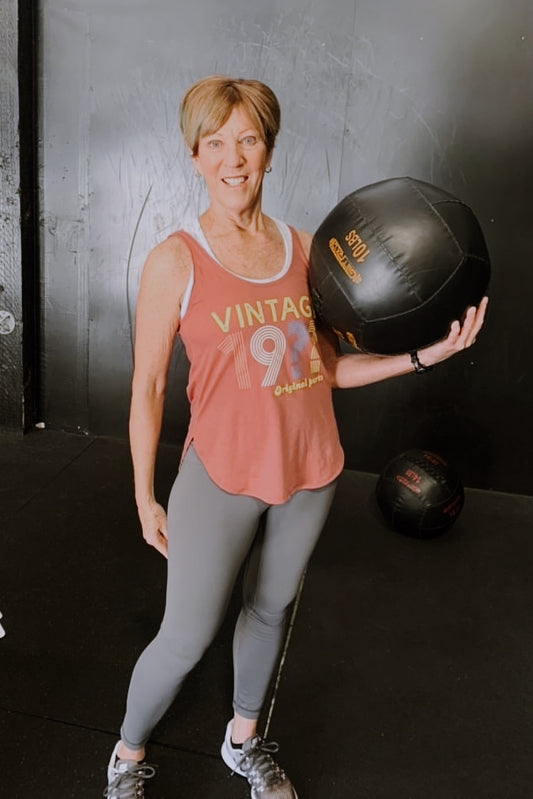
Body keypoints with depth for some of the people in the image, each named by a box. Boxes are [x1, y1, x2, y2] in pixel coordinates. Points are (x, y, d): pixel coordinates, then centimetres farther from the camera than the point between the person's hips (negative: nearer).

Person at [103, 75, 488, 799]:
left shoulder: (305, 248, 1)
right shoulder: (176, 260, -11)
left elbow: (331, 366, 5)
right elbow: (148, 386, -7)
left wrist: (423, 355, -7)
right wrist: (145, 498, -3)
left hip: (310, 474, 5)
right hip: (222, 476, -4)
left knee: (270, 610, 22)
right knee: (186, 639, 6)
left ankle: (244, 741, 48)